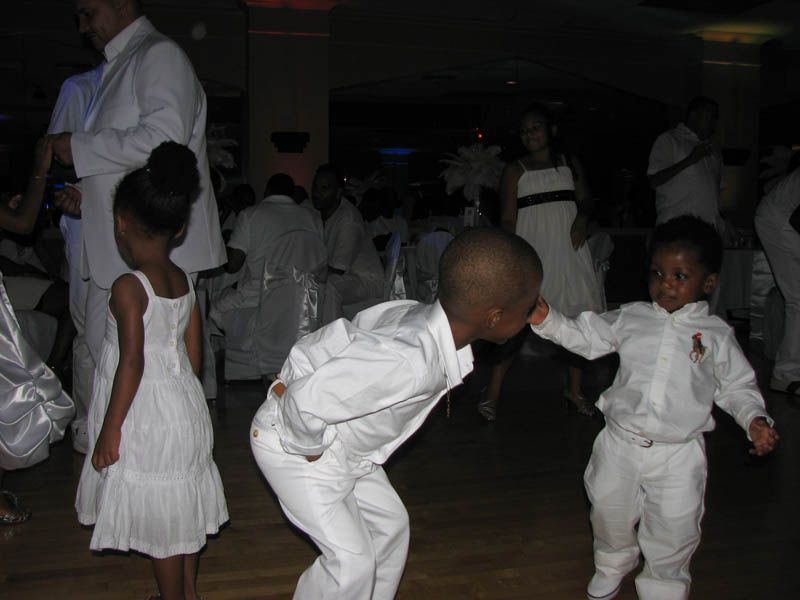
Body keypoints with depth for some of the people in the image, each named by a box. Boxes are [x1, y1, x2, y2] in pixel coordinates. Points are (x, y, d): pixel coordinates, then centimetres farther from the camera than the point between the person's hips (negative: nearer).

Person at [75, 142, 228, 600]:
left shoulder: (129, 288, -18)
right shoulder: (185, 281, 2)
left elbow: (132, 362, -21)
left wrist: (109, 430, -13)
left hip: (147, 418, -7)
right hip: (185, 404, 8)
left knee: (160, 517, 7)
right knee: (182, 509, 20)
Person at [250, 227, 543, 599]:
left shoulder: (417, 314, -13)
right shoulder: (410, 362, -39)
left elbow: (334, 337, -3)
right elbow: (304, 403, -38)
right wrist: (312, 453, -19)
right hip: (292, 441, -9)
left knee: (389, 522, 17)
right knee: (352, 559, -5)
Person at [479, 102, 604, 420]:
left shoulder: (570, 164, 13)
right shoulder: (515, 171, 3)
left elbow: (584, 198, 19)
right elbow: (507, 219, -2)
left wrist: (581, 217, -4)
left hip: (569, 252, 4)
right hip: (532, 254, -3)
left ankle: (574, 389, 23)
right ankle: (493, 391, 1)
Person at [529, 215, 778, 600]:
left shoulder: (716, 336, -3)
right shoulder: (630, 318, 1)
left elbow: (737, 387, 4)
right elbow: (585, 337, 5)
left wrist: (755, 420, -12)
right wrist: (547, 320, -8)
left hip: (677, 454, -2)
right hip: (620, 442, 2)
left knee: (674, 530, 7)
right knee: (609, 513, 20)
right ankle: (612, 568, 50)